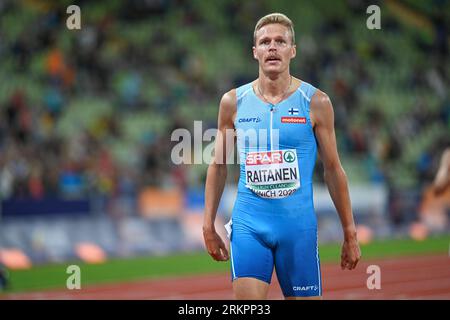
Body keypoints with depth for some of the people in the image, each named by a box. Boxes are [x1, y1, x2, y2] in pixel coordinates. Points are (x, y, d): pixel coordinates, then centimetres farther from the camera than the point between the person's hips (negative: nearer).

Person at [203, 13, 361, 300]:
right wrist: (208, 225, 9)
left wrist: (350, 234, 5)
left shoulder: (315, 102, -1)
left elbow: (333, 169, 4)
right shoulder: (233, 102, 4)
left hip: (299, 224, -1)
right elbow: (218, 166, 13)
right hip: (248, 224, 1)